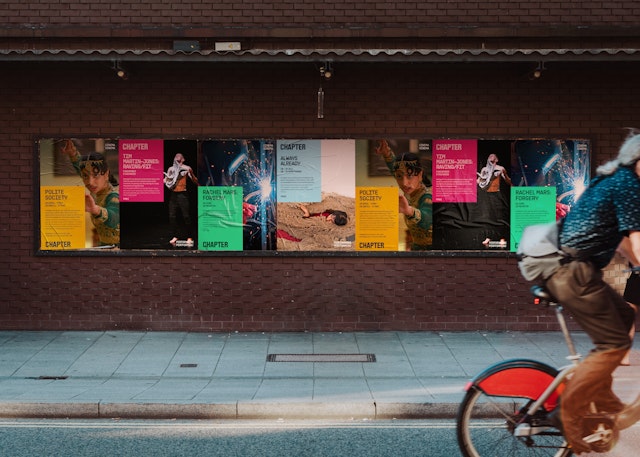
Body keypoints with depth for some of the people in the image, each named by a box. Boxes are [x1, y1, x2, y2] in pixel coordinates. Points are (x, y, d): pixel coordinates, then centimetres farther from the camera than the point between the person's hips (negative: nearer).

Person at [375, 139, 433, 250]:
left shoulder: (426, 197, -22)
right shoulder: (410, 192, 0)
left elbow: (428, 221, -45)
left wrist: (410, 211, -64)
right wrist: (387, 153, 4)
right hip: (417, 248, 8)